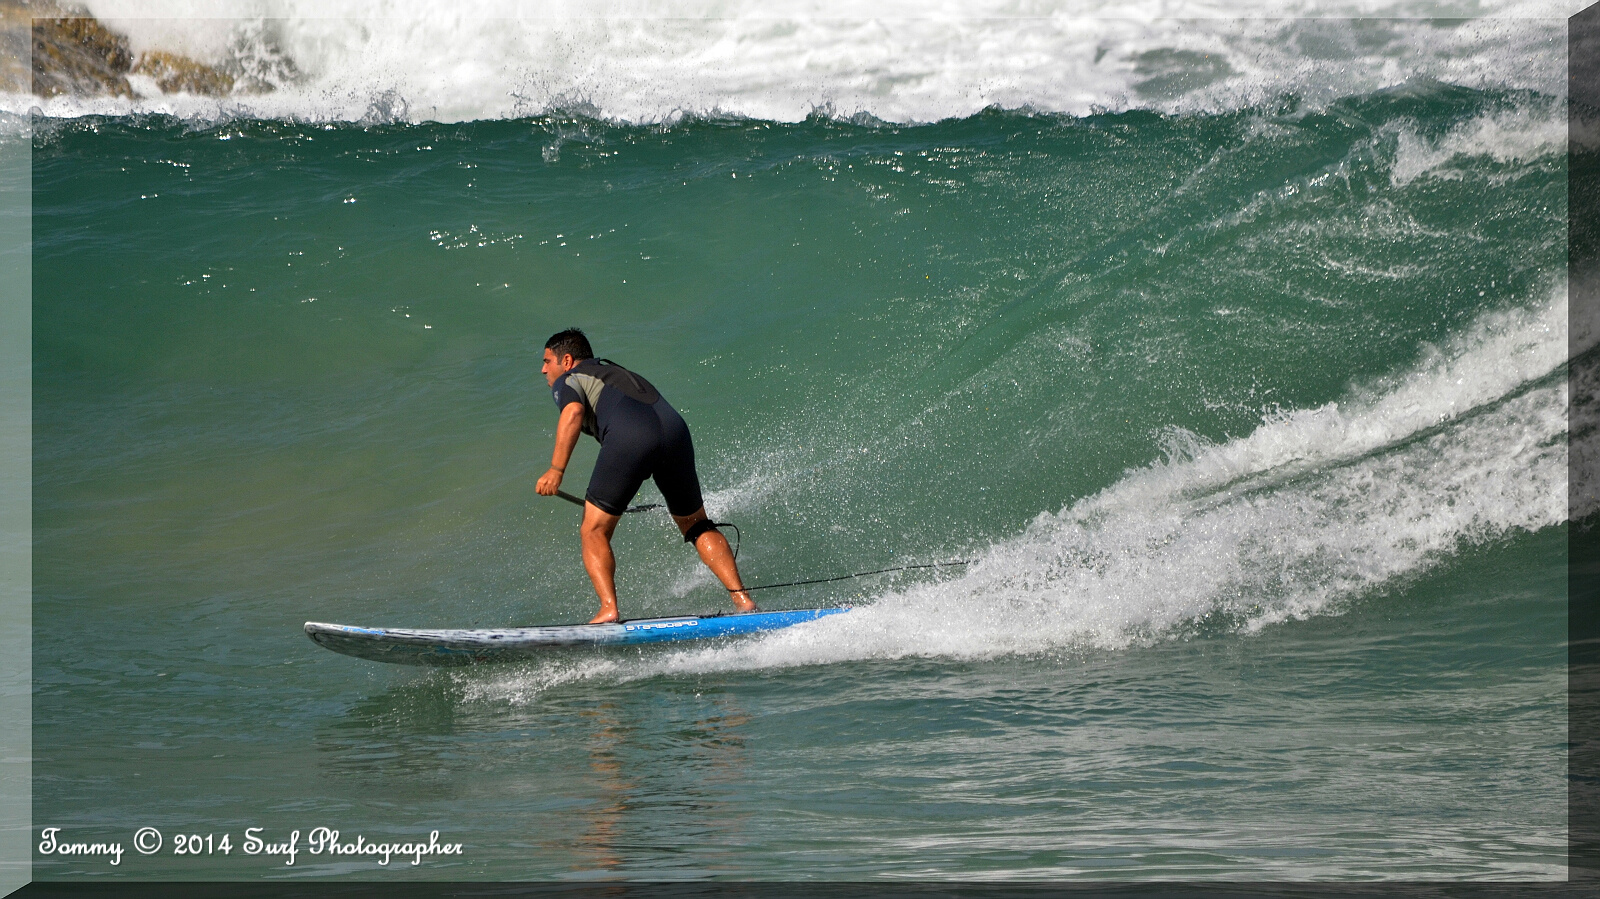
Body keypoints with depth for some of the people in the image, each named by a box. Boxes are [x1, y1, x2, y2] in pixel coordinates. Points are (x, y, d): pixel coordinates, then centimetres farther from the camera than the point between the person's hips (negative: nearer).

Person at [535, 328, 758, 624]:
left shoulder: (567, 380, 22)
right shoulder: (621, 374, 42)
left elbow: (573, 413, -2)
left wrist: (556, 470, -8)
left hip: (628, 437, -6)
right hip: (675, 428, 6)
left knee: (594, 533, 8)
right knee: (697, 526, 21)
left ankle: (609, 609, -10)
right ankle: (741, 598, 7)